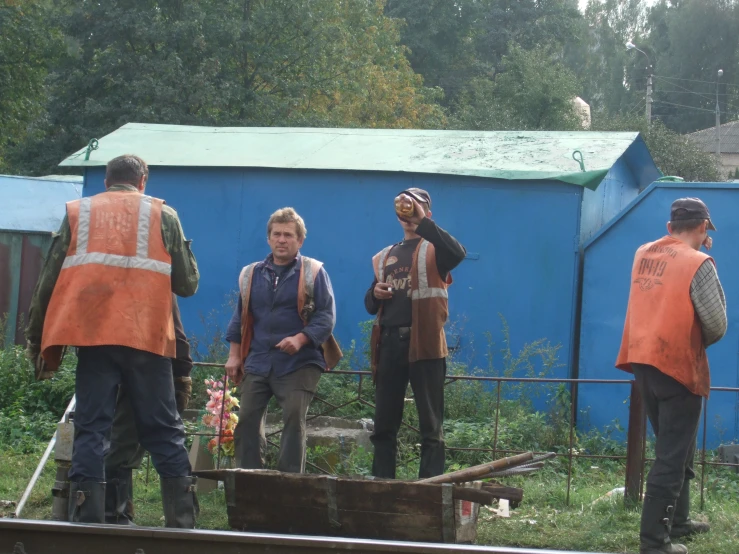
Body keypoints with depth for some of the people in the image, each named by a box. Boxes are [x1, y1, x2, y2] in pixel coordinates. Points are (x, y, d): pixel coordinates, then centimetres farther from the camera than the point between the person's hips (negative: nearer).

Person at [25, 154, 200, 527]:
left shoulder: (77, 213, 14)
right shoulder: (162, 215, 10)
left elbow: (49, 283, 10)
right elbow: (187, 283, 9)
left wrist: (37, 342, 15)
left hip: (93, 334, 1)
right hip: (147, 338, -1)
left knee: (90, 430, 2)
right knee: (164, 431, 6)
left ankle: (87, 524, -5)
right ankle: (183, 523, 2)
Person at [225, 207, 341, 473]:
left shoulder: (314, 272, 0)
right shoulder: (251, 274, 13)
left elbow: (326, 316, -5)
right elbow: (240, 318, 17)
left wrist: (300, 339, -20)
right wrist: (234, 356, 10)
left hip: (299, 363, -4)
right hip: (258, 362, 4)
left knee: (294, 419, -12)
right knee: (247, 420, -1)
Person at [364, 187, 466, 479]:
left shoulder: (434, 249, 5)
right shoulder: (385, 257, 21)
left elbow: (458, 253, -19)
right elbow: (370, 305, 23)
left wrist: (423, 222, -20)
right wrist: (375, 293, 0)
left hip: (424, 342, -5)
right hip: (390, 342, 5)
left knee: (430, 425, -4)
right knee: (384, 425, 5)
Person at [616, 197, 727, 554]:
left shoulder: (643, 255, 6)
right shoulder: (698, 264, -13)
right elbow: (717, 326, -13)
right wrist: (698, 343, 9)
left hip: (642, 362, 7)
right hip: (678, 366, -7)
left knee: (673, 448, 22)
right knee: (672, 456, -2)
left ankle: (677, 521, 32)